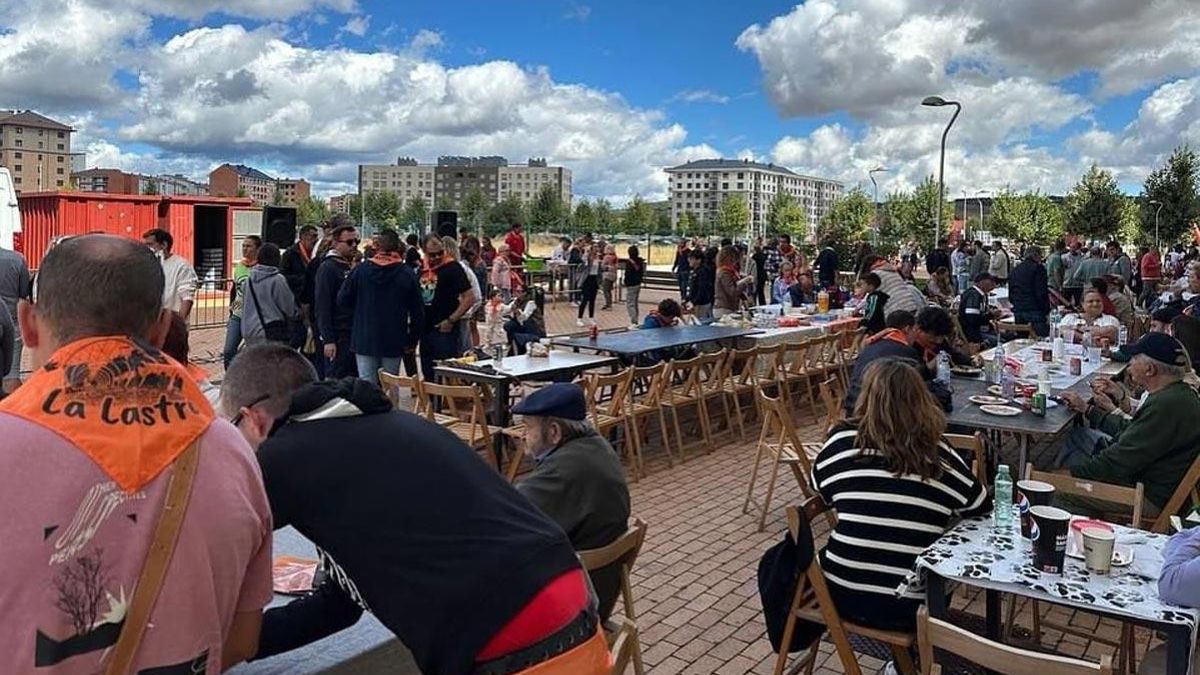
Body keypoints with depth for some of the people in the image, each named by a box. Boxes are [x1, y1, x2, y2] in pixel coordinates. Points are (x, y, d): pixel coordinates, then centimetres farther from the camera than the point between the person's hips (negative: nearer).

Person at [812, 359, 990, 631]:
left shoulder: (843, 439, -7)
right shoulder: (941, 455, -6)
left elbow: (819, 491, 10)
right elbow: (982, 511, 7)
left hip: (843, 596, 0)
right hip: (911, 607, 1)